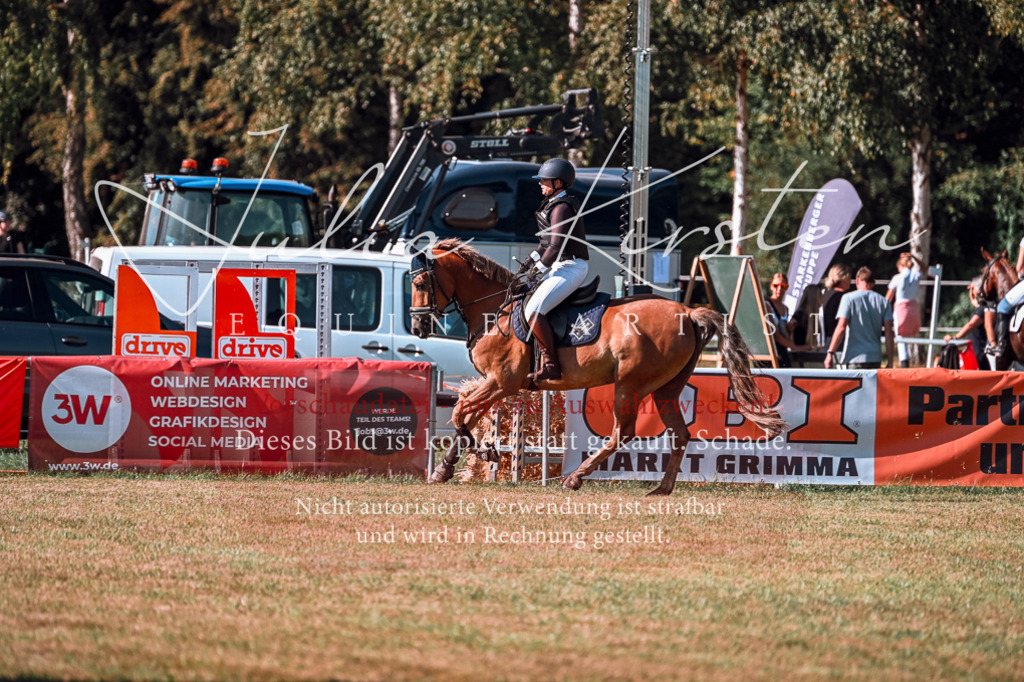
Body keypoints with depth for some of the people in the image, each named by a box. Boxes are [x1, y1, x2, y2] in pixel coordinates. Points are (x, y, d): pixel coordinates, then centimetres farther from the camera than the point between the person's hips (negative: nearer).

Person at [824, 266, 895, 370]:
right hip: (875, 357, 4)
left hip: (855, 357, -4)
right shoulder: (883, 301, 8)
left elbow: (841, 327, -9)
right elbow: (889, 333, 4)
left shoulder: (848, 298, -1)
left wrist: (830, 352, -6)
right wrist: (890, 361, 6)